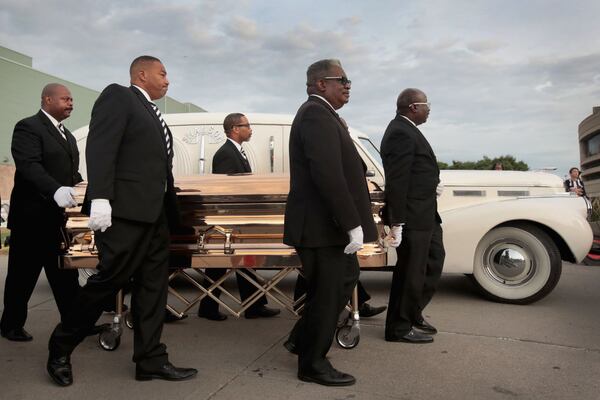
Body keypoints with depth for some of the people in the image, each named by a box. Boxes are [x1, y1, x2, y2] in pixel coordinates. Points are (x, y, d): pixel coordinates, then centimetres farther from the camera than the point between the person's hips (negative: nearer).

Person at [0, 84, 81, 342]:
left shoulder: (67, 135, 18)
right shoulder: (28, 127, -9)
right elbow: (29, 166, -23)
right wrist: (56, 190, -38)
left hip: (59, 218, 7)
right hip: (33, 218, -7)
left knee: (66, 274, 9)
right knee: (23, 275, 7)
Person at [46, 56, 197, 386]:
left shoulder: (154, 114, 22)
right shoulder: (117, 96, -2)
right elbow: (100, 148, -15)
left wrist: (170, 209, 17)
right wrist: (100, 198, -24)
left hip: (154, 213, 9)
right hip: (124, 211, -9)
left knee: (153, 286, 8)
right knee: (108, 280, -2)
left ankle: (150, 361, 17)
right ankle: (60, 349, 19)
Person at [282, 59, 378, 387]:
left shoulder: (319, 114, 17)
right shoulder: (317, 115, -16)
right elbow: (328, 175, -27)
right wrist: (352, 224, -25)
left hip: (326, 224, 11)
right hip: (322, 226, -11)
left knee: (345, 278, 22)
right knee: (327, 293, 3)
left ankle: (302, 339, 34)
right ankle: (313, 365, 21)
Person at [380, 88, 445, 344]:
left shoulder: (406, 130, 14)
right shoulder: (401, 133, -18)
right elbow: (396, 182, -24)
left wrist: (432, 186, 2)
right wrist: (397, 223, -25)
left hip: (424, 214, 11)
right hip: (412, 217, -11)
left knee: (433, 261, 19)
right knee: (410, 271, 2)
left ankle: (412, 313, 32)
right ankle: (399, 327, 18)